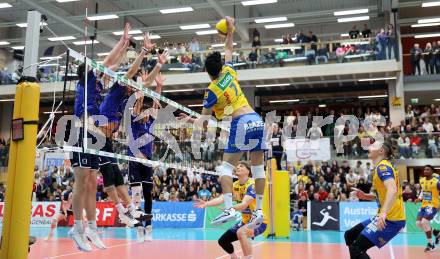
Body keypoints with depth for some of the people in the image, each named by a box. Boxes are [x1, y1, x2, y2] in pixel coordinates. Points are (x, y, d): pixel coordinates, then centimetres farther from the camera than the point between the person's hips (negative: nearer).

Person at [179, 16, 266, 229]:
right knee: (258, 167, 8)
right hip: (257, 120, 6)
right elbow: (228, 50, 31)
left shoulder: (212, 91, -3)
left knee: (226, 167, 1)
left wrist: (190, 119, 18)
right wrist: (229, 31, 34)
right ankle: (259, 211, 10)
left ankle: (229, 209, -10)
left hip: (241, 124, -6)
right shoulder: (229, 72, 11)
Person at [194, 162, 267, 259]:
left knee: (241, 232, -36)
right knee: (223, 241, 6)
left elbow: (244, 205, -34)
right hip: (245, 221, 8)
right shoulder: (235, 185, 0)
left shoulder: (252, 184, -21)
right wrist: (206, 204, -28)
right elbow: (222, 198, -13)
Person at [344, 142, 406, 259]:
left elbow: (392, 190, -31)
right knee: (350, 236, 16)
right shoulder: (382, 167, 17)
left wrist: (384, 213, -43)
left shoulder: (382, 166, -14)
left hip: (391, 219, -10)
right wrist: (366, 196, 14)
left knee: (356, 248, -17)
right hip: (385, 217, 10)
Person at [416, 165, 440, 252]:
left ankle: (431, 244, -3)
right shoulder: (422, 180, 5)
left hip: (433, 205, -7)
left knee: (424, 222, -21)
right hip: (424, 205, 7)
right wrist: (420, 198, 6)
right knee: (418, 223, 1)